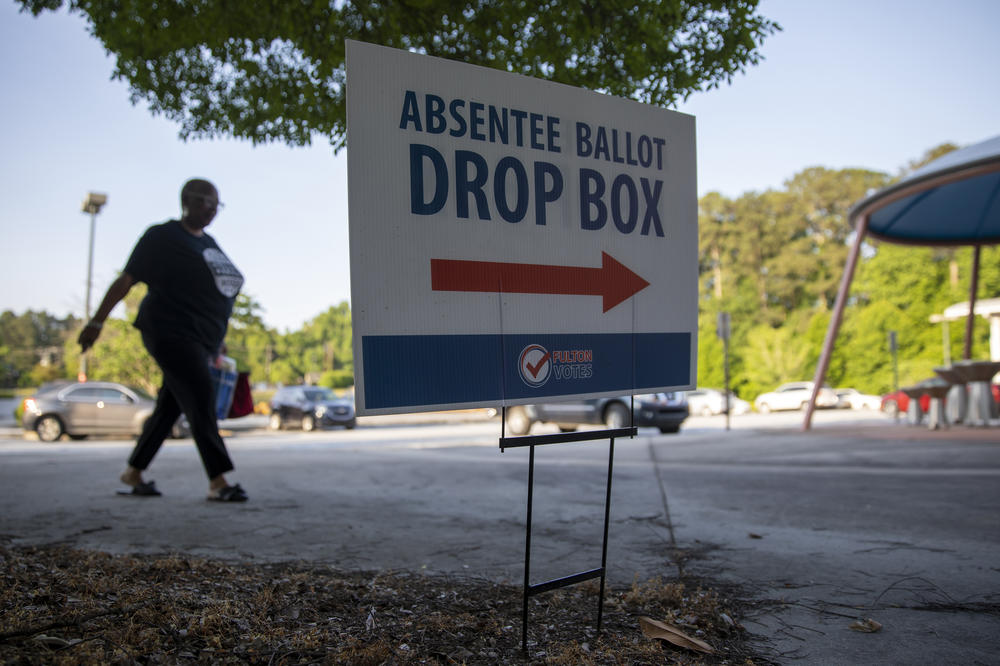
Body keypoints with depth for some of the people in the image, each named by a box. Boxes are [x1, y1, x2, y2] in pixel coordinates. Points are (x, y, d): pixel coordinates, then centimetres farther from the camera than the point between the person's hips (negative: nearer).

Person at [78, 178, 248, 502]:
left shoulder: (209, 243, 18)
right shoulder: (163, 236, -3)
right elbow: (125, 281, -4)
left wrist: (216, 346, 23)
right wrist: (97, 322, -7)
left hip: (199, 341, 8)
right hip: (171, 333, -7)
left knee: (169, 407, 10)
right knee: (200, 401, -14)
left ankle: (133, 473, 21)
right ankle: (218, 481, -14)